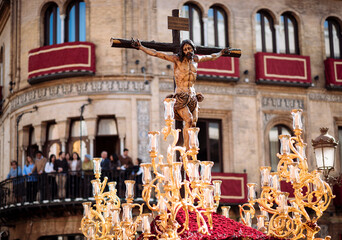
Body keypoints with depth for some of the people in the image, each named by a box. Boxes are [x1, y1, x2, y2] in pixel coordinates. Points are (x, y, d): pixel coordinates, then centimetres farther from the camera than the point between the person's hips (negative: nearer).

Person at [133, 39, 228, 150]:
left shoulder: (195, 59, 11)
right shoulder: (177, 59, -3)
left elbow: (211, 57, 32)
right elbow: (156, 54, -7)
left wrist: (221, 53, 47)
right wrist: (140, 47, -13)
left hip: (192, 96, 6)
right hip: (180, 97, -6)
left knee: (193, 124, -3)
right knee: (188, 120, -22)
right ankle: (187, 149, -24)